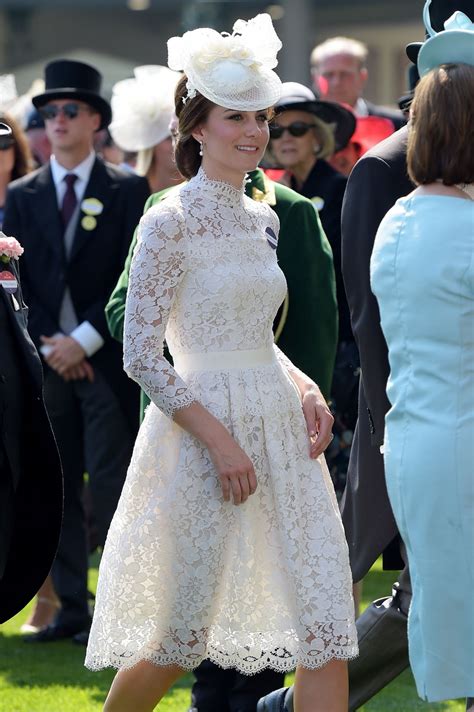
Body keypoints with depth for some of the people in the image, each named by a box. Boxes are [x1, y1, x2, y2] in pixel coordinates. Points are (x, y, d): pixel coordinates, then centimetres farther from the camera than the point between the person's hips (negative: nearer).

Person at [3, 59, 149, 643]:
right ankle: (71, 607, 9)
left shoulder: (127, 192, 2)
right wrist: (48, 343, -5)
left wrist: (84, 340, -11)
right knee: (55, 487, 4)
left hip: (107, 359, -3)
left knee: (111, 485, -7)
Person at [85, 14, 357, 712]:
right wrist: (220, 440, -18)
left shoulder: (262, 220, 11)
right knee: (179, 644, 3)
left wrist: (303, 387, 3)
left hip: (283, 433, 6)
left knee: (329, 628, -3)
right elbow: (141, 355, -13)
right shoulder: (172, 222, -10)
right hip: (204, 431, -6)